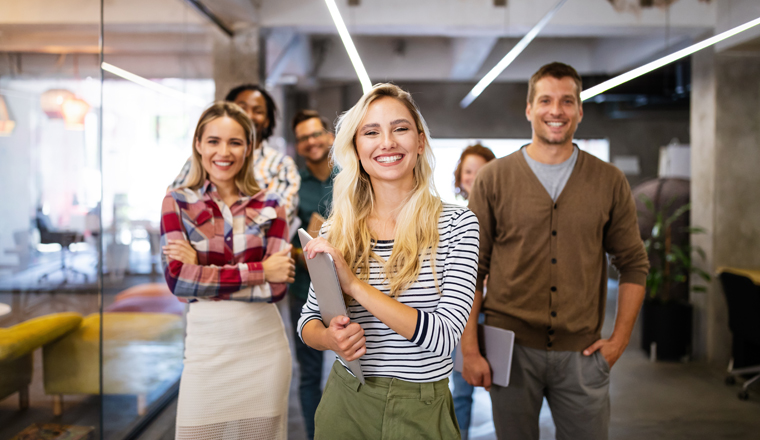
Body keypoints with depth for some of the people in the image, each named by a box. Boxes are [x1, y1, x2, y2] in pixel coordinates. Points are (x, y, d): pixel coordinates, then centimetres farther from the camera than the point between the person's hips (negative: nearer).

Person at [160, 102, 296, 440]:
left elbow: (277, 286, -7)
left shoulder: (269, 206, 4)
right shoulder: (178, 203, 2)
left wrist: (203, 270, -11)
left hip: (264, 346, 1)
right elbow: (178, 279, -12)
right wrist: (259, 271, -11)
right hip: (208, 347, -1)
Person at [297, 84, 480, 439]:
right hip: (346, 405, 2)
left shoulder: (457, 224, -10)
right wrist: (329, 338, -15)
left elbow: (444, 337, -19)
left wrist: (354, 284, -25)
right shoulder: (337, 230, -3)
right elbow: (308, 319, 8)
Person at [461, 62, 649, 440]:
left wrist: (620, 339, 1)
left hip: (582, 352, 1)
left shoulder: (609, 181, 3)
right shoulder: (493, 178, -1)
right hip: (511, 348, -1)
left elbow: (633, 264, 9)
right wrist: (469, 349, -5)